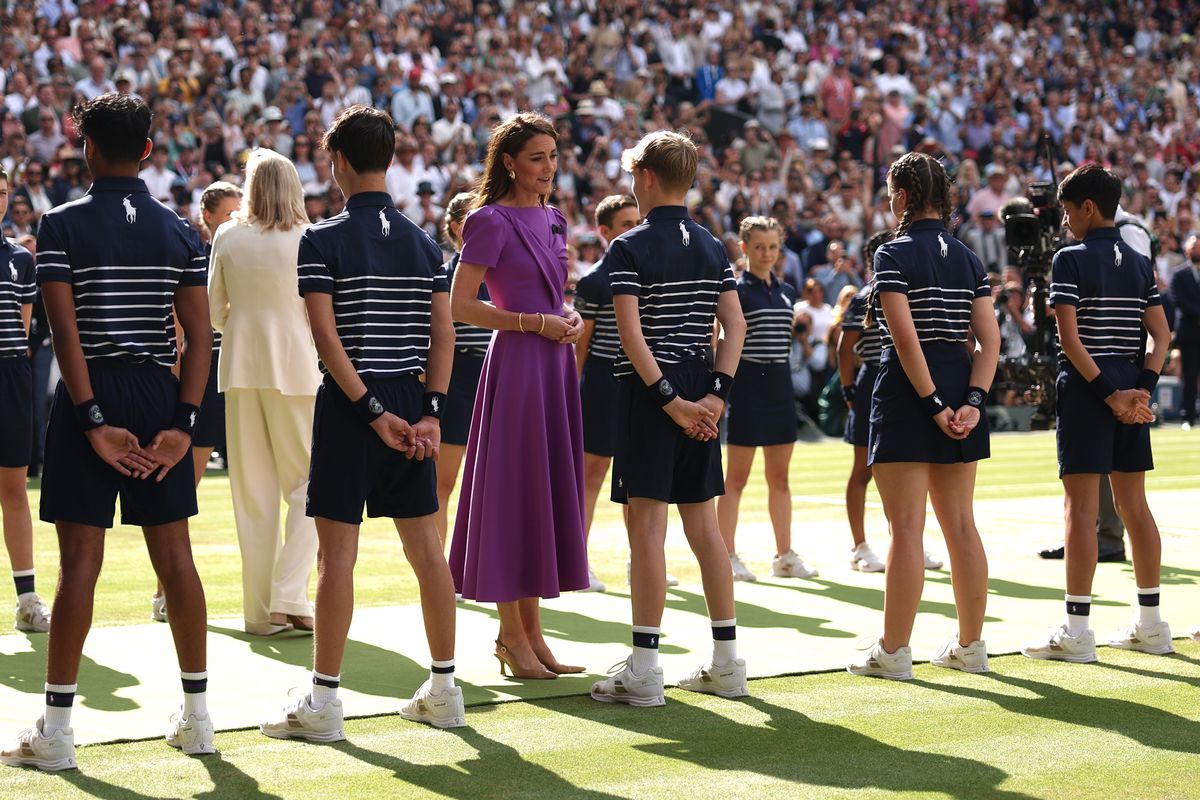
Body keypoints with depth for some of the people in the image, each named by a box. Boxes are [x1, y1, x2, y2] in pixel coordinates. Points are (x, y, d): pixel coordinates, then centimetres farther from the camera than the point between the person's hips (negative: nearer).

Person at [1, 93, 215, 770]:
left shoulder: (63, 225, -5)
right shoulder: (181, 232, 5)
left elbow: (66, 331, -13)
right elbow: (200, 336, -2)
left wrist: (95, 421, -13)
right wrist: (183, 424, -4)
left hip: (91, 396, -3)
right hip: (161, 397, 3)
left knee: (80, 560, -3)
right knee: (175, 555, 8)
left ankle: (57, 730, 0)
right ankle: (197, 716, 13)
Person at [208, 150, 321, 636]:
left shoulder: (228, 238, 2)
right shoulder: (308, 240, -6)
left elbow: (214, 311, 7)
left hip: (240, 365, 3)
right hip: (295, 364, -3)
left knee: (252, 491, 8)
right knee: (308, 485, 5)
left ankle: (260, 609, 9)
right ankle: (287, 599, -8)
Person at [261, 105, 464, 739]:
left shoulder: (321, 240, -7)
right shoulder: (423, 242, 8)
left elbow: (327, 337, -14)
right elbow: (443, 332, 2)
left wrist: (375, 413, -14)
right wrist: (429, 413, -2)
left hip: (350, 403, -5)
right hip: (412, 402, 5)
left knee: (337, 549, -3)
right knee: (425, 544, 9)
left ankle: (324, 699, -1)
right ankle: (443, 691, 14)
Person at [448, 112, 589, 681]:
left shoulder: (552, 221, 15)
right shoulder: (492, 221, -9)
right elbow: (459, 305, -13)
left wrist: (568, 316, 3)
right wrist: (536, 323, -15)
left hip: (556, 363, 8)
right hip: (516, 363, -8)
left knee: (549, 493, 9)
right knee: (515, 491, -4)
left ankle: (530, 630, 16)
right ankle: (511, 634, 4)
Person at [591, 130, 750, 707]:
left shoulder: (629, 248, -8)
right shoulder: (712, 246, 10)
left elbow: (631, 334, -17)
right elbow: (735, 326, 4)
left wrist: (668, 398, -16)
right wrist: (714, 395, -1)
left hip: (651, 393, -6)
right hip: (699, 391, 6)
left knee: (646, 525, -6)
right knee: (703, 521, 11)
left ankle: (644, 670, -7)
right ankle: (726, 663, 14)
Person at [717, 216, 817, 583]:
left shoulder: (786, 292, 12)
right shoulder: (737, 291, -7)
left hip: (780, 384, 6)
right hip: (747, 384, -6)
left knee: (780, 476, 10)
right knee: (737, 477, -2)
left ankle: (785, 556, 16)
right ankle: (727, 556, 2)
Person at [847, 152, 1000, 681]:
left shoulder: (893, 255, -8)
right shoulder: (968, 259, 10)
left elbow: (905, 337, -18)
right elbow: (989, 339, 2)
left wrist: (934, 404, -16)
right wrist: (971, 400, -6)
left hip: (908, 395, -6)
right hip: (960, 388, 6)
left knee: (905, 527, -4)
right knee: (961, 525, 11)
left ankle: (894, 652, 0)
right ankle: (970, 645, 16)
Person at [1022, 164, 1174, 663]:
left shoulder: (1071, 260, -8)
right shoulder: (1140, 263, 11)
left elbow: (1070, 338, -15)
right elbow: (1161, 336, 8)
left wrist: (1109, 393, -14)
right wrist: (1141, 390, 0)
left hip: (1087, 390, -6)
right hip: (1132, 390, 6)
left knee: (1081, 505, -6)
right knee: (1133, 503, 11)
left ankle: (1076, 631, -6)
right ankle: (1150, 625, 15)